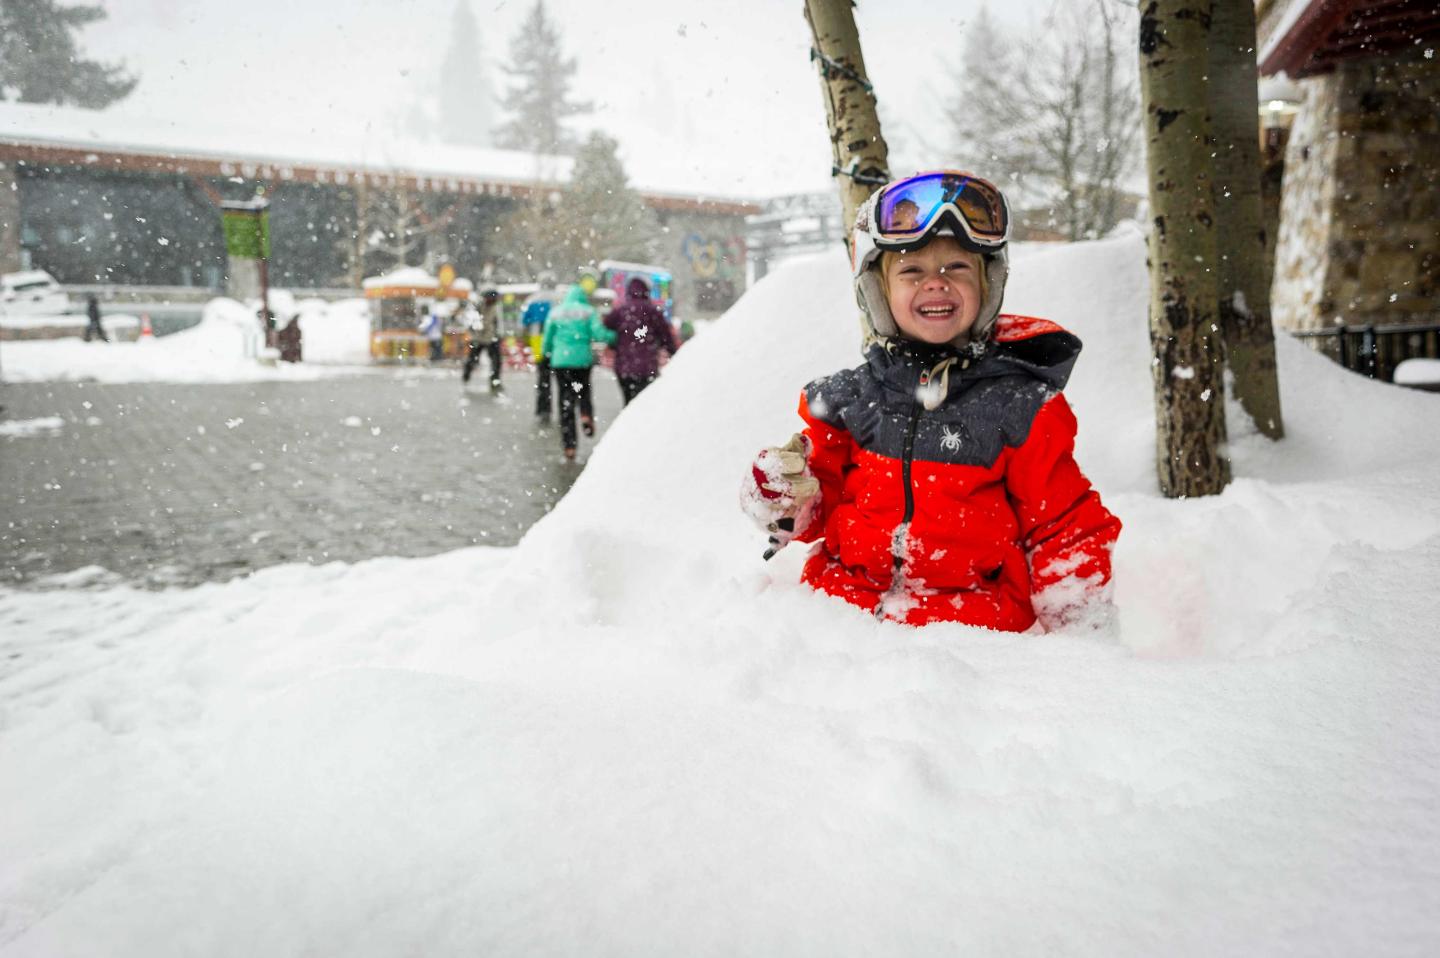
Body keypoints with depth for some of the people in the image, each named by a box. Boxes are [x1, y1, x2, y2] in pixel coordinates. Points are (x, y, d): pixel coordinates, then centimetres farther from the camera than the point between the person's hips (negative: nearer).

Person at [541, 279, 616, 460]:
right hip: (582, 358, -1)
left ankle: (569, 445, 1)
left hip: (560, 359, 1)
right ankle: (586, 415, -10)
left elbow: (548, 337, 9)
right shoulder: (588, 311, 0)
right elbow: (599, 334, -10)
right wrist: (614, 336, 7)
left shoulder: (556, 311, 7)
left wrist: (546, 352, 27)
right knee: (583, 390, 23)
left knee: (565, 400, 5)